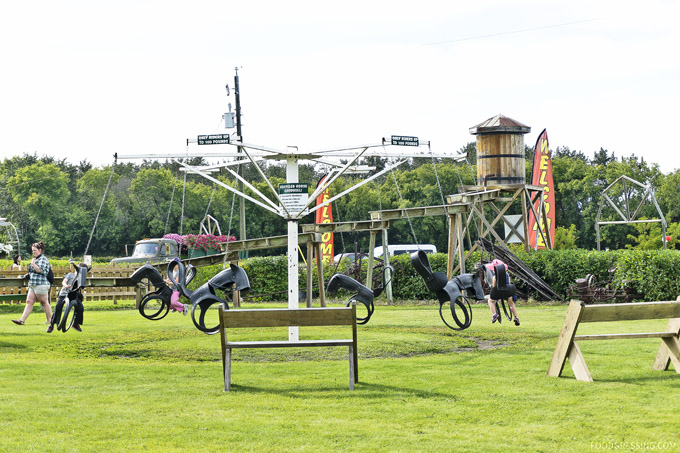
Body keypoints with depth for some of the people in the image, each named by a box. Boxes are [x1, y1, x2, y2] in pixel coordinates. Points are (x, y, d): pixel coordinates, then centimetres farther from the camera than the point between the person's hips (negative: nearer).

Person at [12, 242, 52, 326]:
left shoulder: (43, 259, -9)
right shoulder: (36, 259, 21)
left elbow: (40, 270, -23)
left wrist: (33, 263, -11)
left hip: (41, 285, -10)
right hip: (33, 286, 10)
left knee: (44, 303, -2)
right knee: (29, 301, 2)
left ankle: (49, 320, 6)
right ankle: (22, 320, -3)